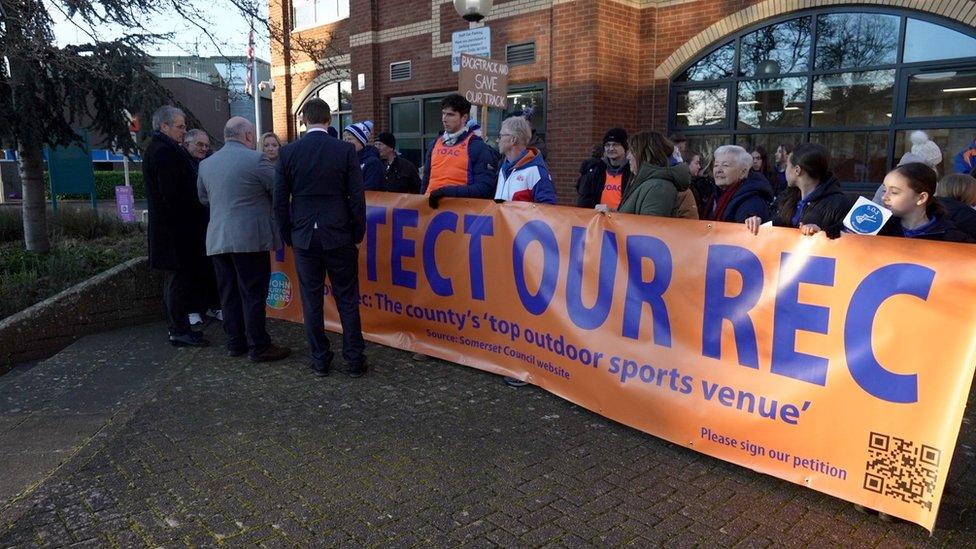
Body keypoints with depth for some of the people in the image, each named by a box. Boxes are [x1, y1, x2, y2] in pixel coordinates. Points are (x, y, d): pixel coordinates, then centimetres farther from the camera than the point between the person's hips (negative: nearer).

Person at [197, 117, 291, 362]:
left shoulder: (206, 164, 10)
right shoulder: (256, 159, -10)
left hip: (217, 239, 6)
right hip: (250, 238, -6)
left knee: (229, 294, 13)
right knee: (253, 294, -1)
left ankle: (235, 343, 21)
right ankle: (258, 347, 5)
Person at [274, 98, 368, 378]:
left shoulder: (288, 152, -1)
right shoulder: (346, 150, -6)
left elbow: (280, 200, 1)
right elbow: (357, 197, -5)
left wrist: (288, 236, 12)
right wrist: (357, 234, 6)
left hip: (304, 238, 1)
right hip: (339, 236, -1)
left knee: (312, 301, 10)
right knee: (347, 300, 7)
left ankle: (320, 359, 17)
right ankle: (355, 360, 11)